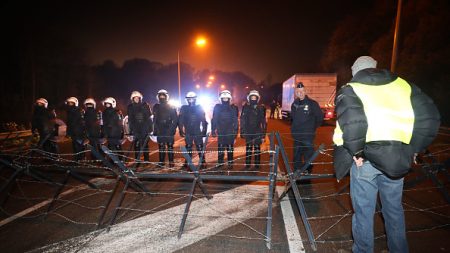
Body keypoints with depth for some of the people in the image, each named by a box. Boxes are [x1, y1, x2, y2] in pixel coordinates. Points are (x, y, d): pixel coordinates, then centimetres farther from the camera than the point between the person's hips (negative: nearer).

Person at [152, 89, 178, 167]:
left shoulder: (171, 107, 3)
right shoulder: (156, 107, 11)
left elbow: (175, 119, 2)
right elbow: (155, 120, 12)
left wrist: (173, 128, -7)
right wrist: (155, 130, 5)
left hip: (169, 131, -2)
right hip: (160, 131, 3)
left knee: (170, 146, -1)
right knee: (161, 147, 5)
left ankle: (171, 162, 5)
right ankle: (161, 162, 12)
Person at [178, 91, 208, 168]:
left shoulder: (199, 108, 4)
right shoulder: (184, 108, 4)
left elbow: (203, 121, 5)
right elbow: (180, 121, 5)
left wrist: (204, 130, 0)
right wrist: (181, 131, 0)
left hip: (198, 132, -1)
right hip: (188, 132, 1)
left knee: (200, 148, -2)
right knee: (188, 148, 8)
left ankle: (202, 162, 6)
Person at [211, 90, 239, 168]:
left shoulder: (233, 108, 4)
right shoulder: (217, 107, 5)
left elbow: (235, 120, 5)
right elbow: (214, 120, 5)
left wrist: (235, 131, 0)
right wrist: (213, 130, 1)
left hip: (230, 132, 0)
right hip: (221, 132, 0)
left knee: (230, 148, 3)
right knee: (221, 148, 2)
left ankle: (230, 162, 15)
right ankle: (220, 162, 13)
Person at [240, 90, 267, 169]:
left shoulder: (261, 108, 3)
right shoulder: (246, 107, 2)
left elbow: (264, 122, 3)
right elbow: (242, 120, 1)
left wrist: (263, 134, 0)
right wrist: (242, 132, -3)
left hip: (257, 132, 0)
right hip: (248, 132, 0)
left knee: (257, 148, 6)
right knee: (248, 149, 6)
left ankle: (257, 165, 16)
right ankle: (247, 164, 17)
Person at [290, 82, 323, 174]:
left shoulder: (312, 103, -7)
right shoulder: (294, 104, 8)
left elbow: (320, 116, 0)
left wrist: (313, 127, 3)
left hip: (308, 135, -5)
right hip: (296, 135, 5)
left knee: (308, 155, -1)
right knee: (297, 156, 13)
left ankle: (308, 171, 11)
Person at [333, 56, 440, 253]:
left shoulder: (350, 89, -1)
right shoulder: (402, 84, 11)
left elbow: (352, 122, -21)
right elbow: (429, 116, 6)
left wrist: (356, 151, -11)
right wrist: (413, 148, 12)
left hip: (365, 157, -4)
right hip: (395, 158, 4)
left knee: (364, 211, 11)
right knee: (394, 208, 22)